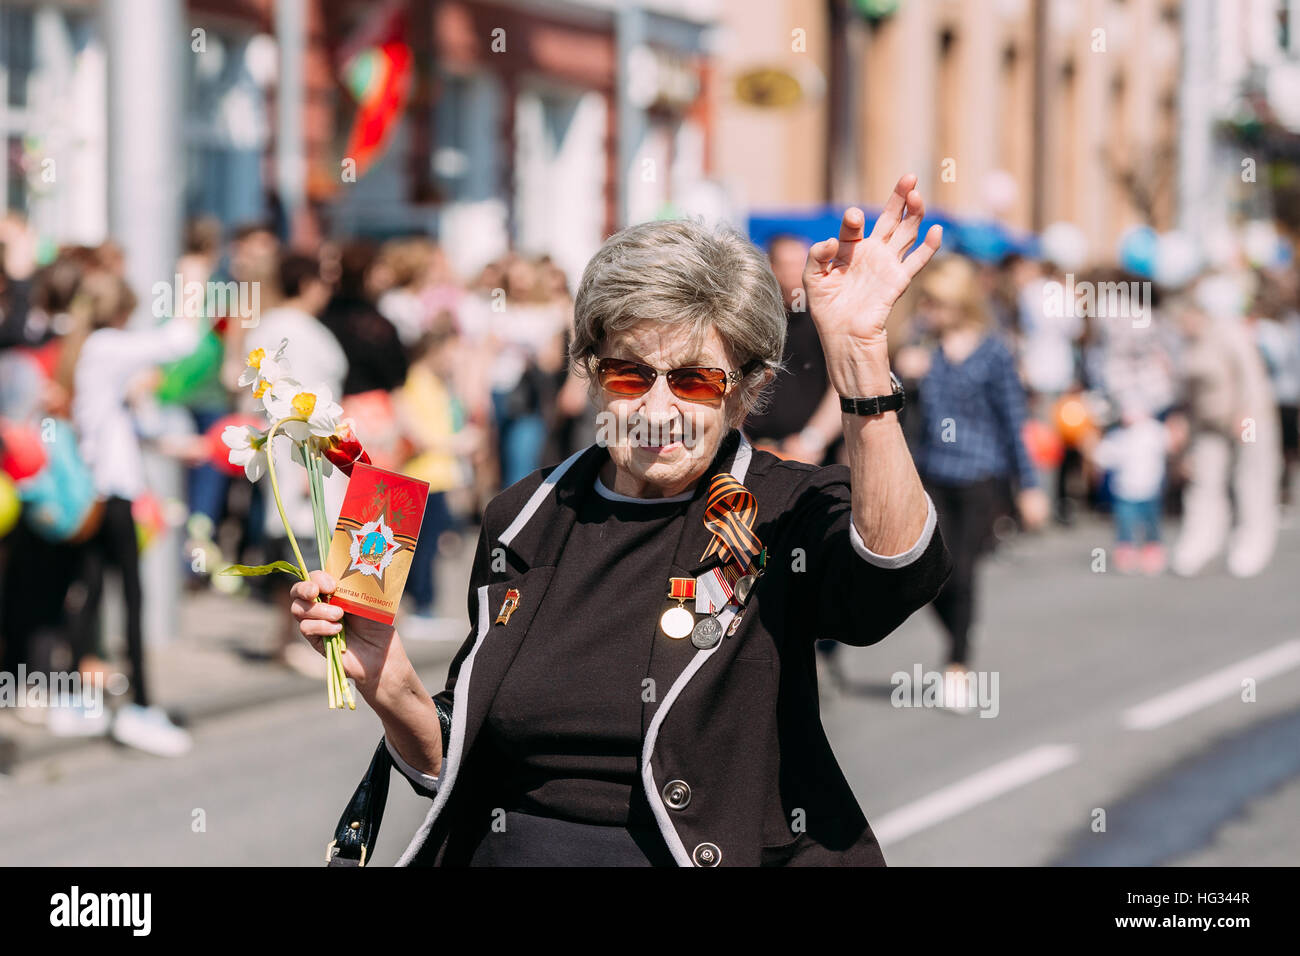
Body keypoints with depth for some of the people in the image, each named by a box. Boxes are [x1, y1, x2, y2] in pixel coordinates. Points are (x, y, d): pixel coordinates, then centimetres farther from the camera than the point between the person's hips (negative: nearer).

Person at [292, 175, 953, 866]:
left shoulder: (785, 514, -1)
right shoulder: (525, 518, 10)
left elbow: (896, 575, -25)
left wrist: (859, 351, -30)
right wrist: (391, 689, -5)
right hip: (509, 851, 3)